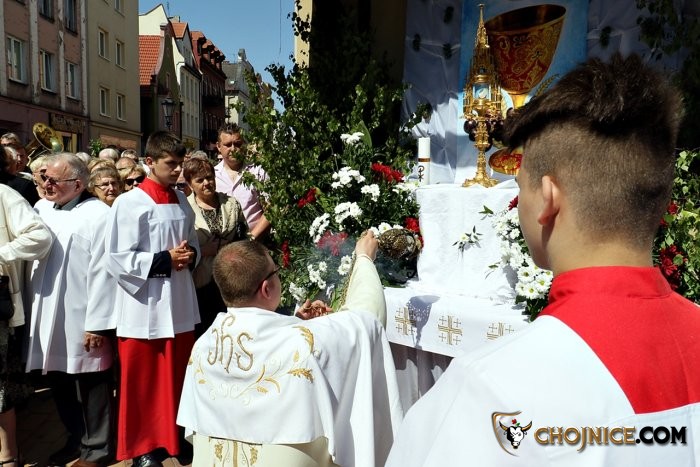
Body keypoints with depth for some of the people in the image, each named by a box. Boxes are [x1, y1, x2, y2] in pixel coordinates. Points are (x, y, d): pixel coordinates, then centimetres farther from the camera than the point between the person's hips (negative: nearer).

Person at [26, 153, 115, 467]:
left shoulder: (98, 214, -14)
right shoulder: (41, 208, 8)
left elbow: (101, 272, -16)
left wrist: (97, 323, -16)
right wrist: (32, 306, 11)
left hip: (80, 319, -7)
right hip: (47, 316, 7)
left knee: (90, 385, 7)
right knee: (60, 382, 19)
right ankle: (76, 439, 38)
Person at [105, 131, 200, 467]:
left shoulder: (182, 202, 8)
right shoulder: (129, 203, -11)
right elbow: (119, 259, -14)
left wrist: (189, 256, -4)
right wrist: (165, 260, -18)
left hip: (179, 304, 6)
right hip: (144, 307, -5)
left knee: (177, 377, 15)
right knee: (144, 381, 8)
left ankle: (174, 436, 33)